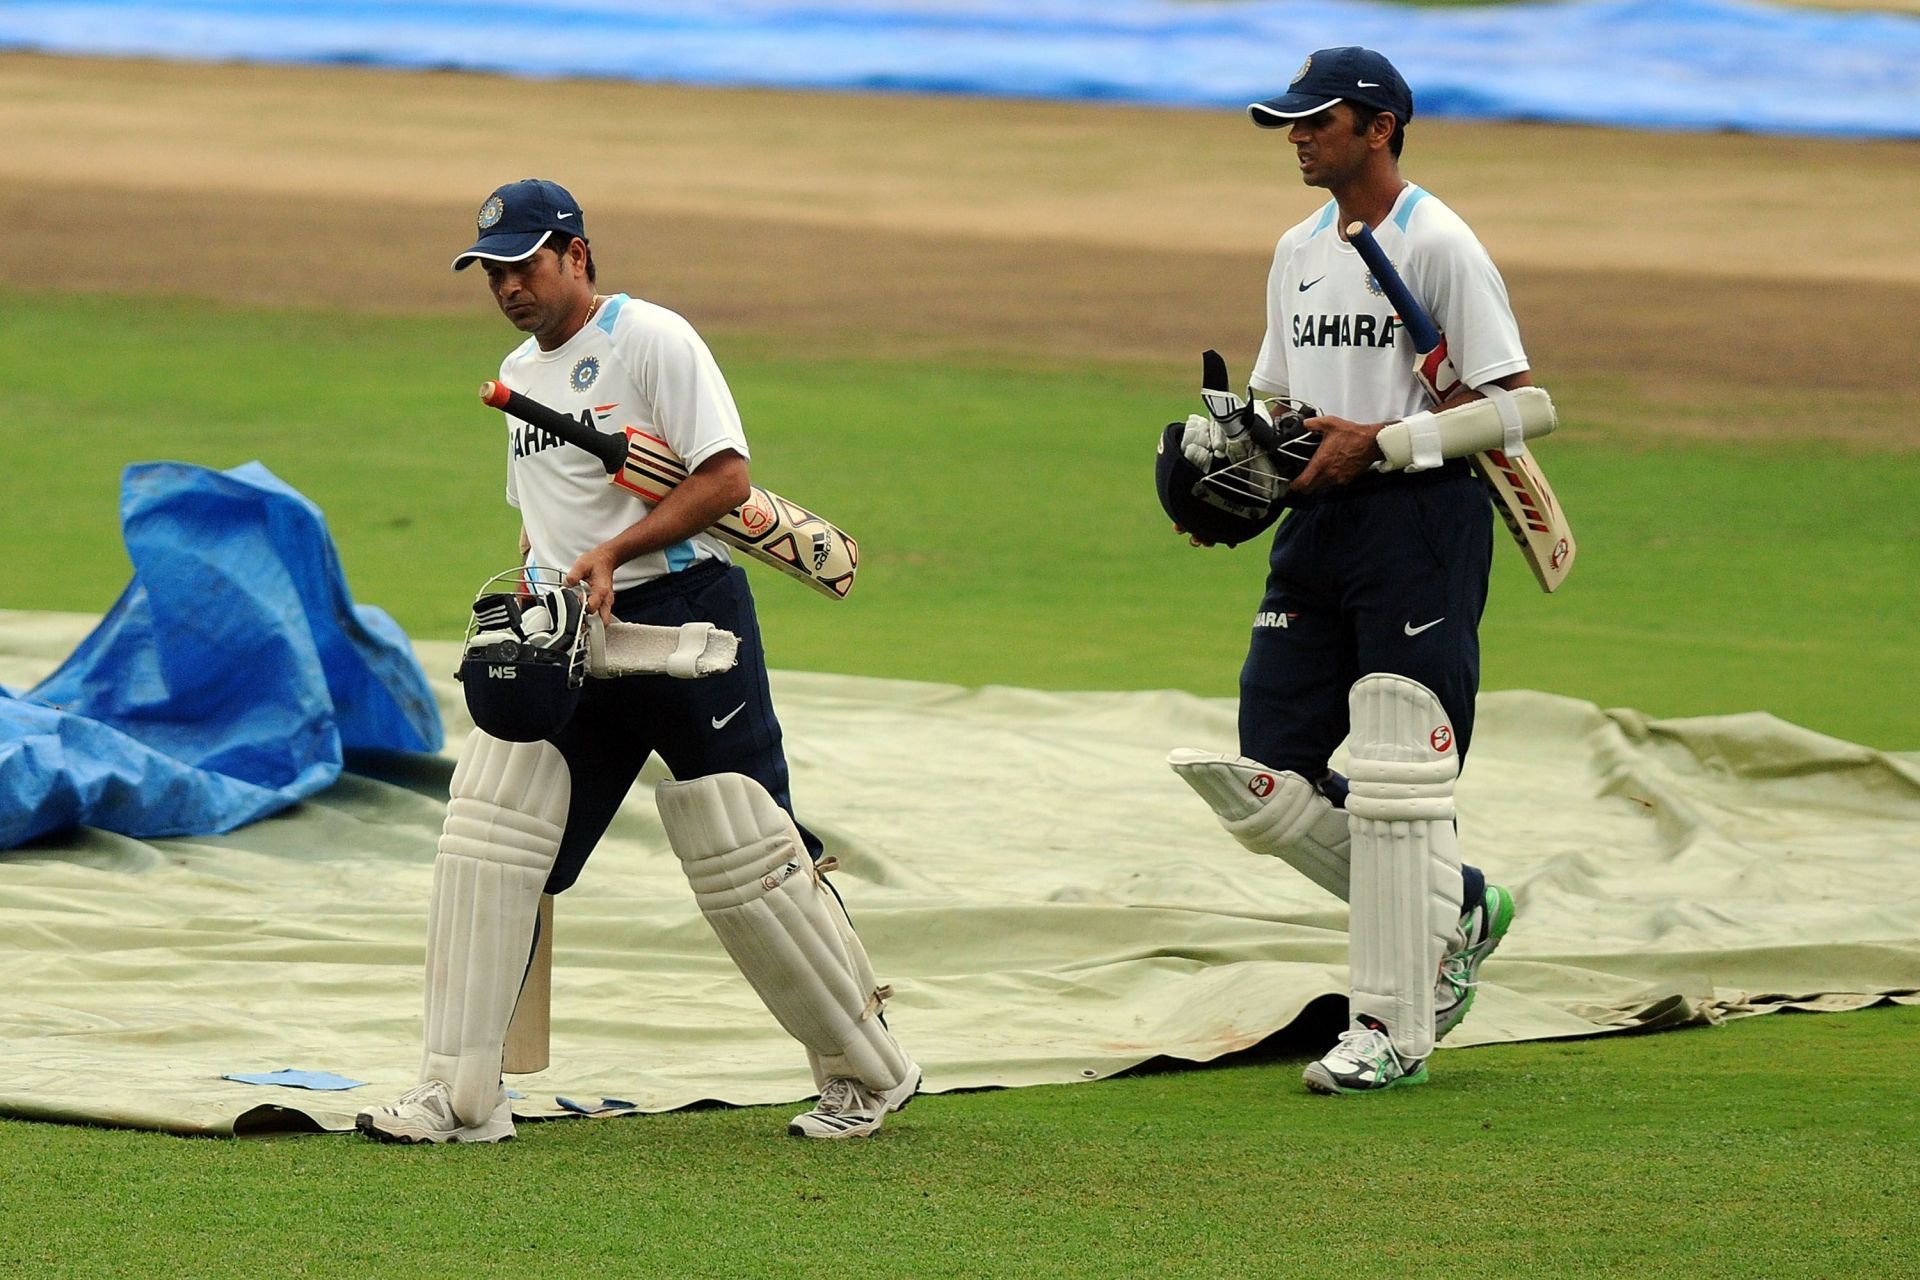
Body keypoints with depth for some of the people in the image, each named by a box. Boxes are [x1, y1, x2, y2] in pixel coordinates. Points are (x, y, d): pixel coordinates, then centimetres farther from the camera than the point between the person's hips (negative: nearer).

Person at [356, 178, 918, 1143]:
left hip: (684, 619, -7)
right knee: (488, 838, -5)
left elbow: (726, 478, -15)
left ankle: (868, 1071, 11)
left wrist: (611, 554, -22)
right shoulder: (521, 374, 17)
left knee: (745, 862, -5)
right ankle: (461, 1097, -4)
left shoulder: (652, 340, -7)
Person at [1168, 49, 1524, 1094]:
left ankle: (1391, 1029, -2)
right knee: (1261, 784, 4)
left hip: (1420, 516, -8)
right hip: (1318, 524, 8)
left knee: (1397, 776, -7)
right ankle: (1456, 908, 21)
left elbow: (1510, 399, -12)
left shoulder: (1437, 245, -8)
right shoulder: (1300, 251, 16)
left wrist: (1378, 440, -19)